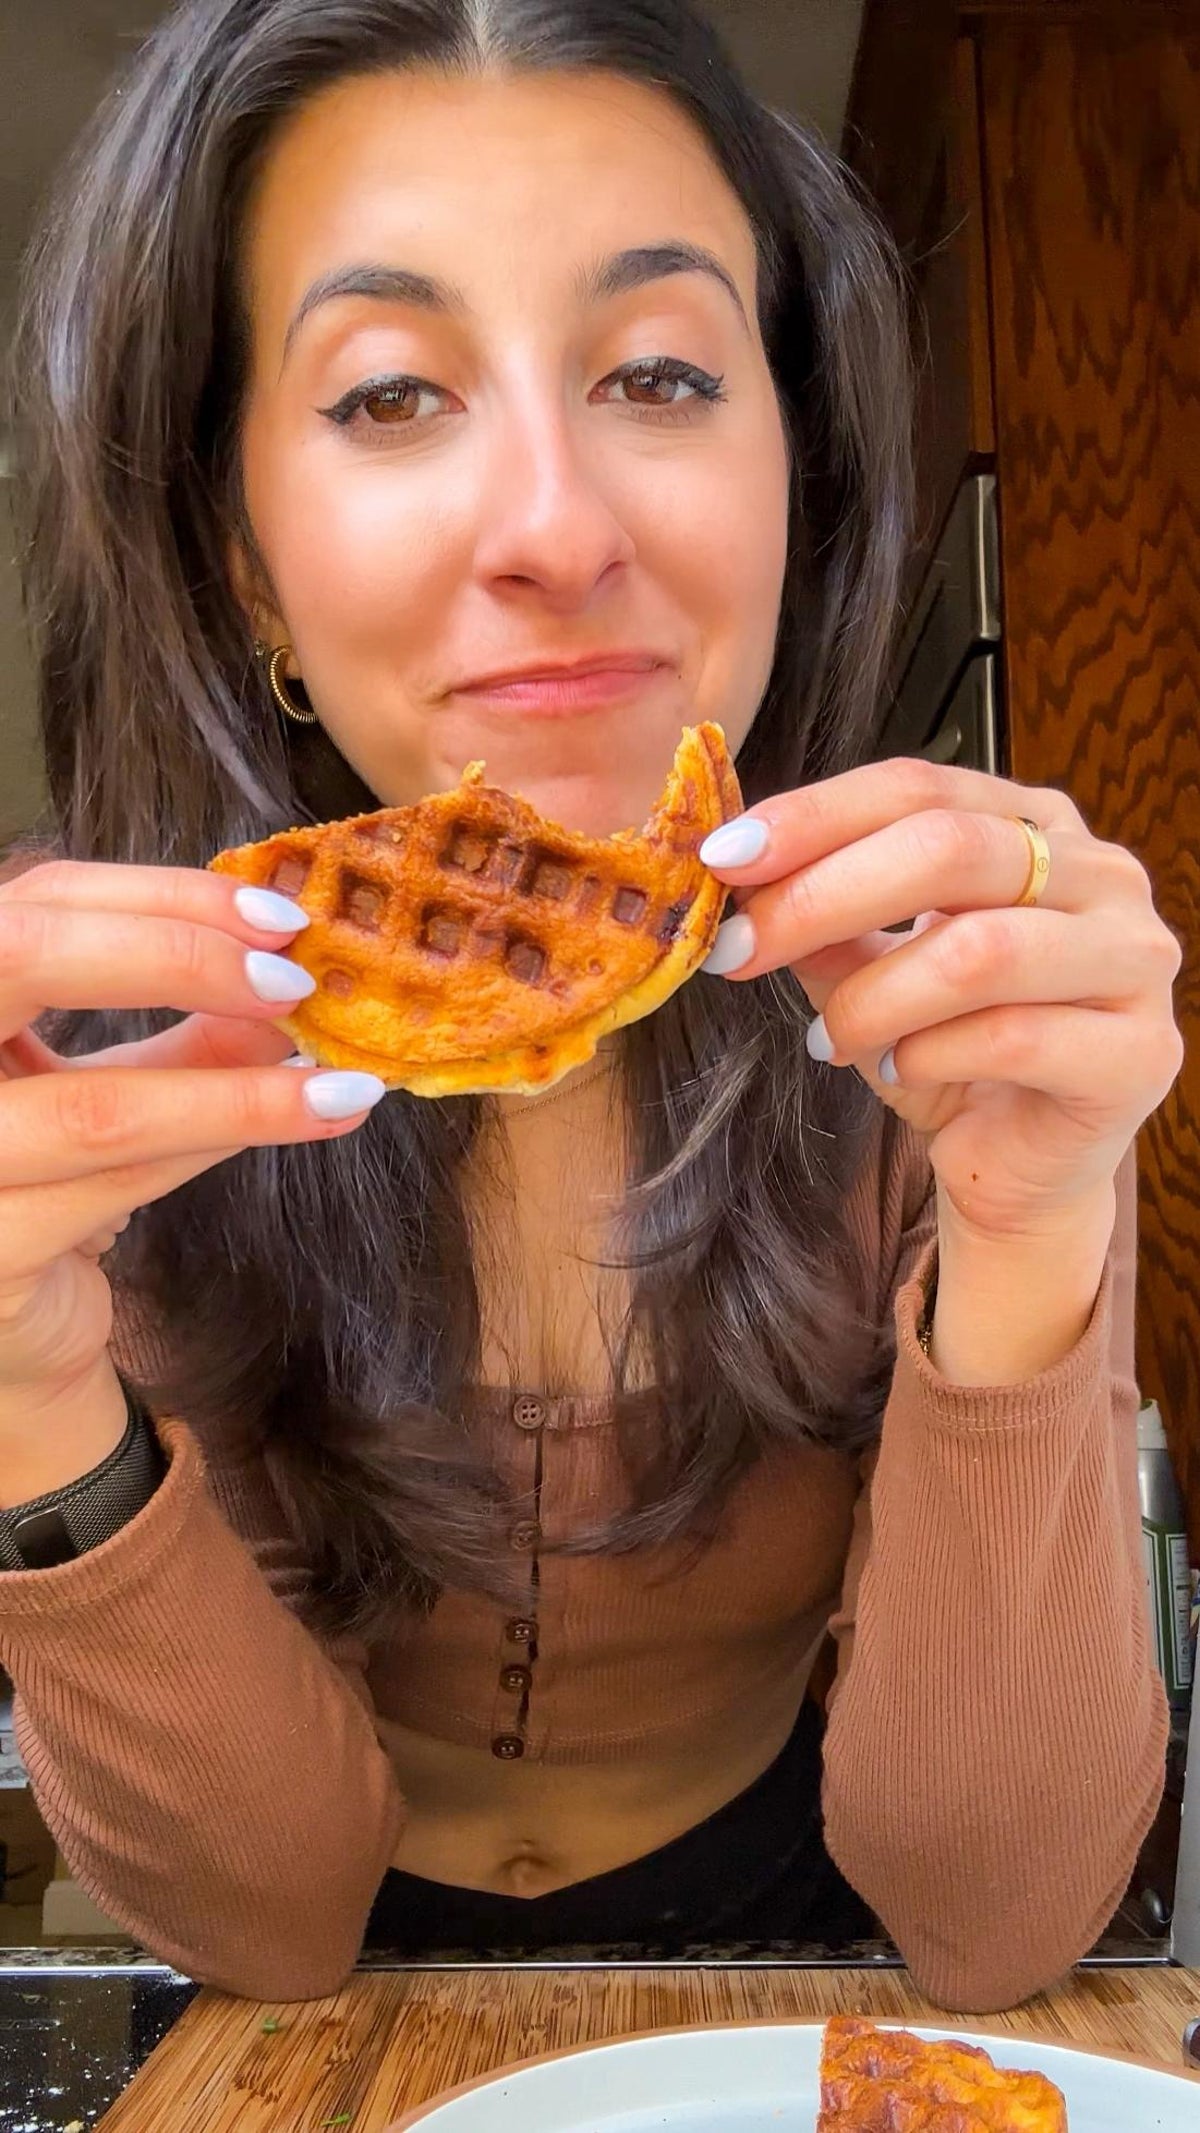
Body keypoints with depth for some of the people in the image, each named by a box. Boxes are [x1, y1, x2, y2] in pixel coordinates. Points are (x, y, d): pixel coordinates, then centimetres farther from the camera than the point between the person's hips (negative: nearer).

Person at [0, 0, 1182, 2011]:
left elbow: (997, 1919, -18)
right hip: (326, 2016, 1)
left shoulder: (959, 1002, -16)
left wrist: (1029, 1251, -33)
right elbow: (272, 1914, -16)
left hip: (788, 1937, 0)